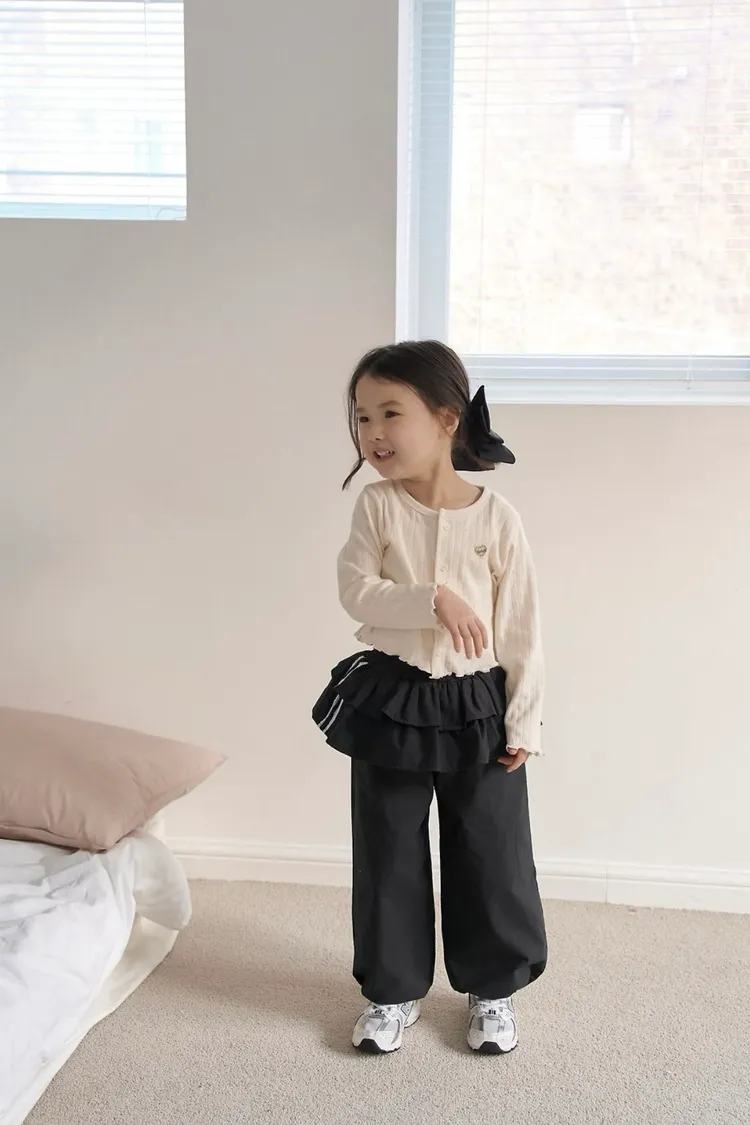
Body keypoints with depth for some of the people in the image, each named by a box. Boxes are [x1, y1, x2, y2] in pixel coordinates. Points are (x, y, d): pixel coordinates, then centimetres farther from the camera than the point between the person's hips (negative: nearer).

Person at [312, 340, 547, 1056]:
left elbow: (522, 627, -4)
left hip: (477, 706, -1)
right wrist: (435, 600, -26)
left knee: (492, 856, 10)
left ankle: (492, 988, 31)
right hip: (391, 701, 1)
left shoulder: (496, 518, -8)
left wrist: (523, 721, -4)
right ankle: (394, 990, 30)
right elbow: (357, 591, -13)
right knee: (388, 856, 11)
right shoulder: (377, 505, -5)